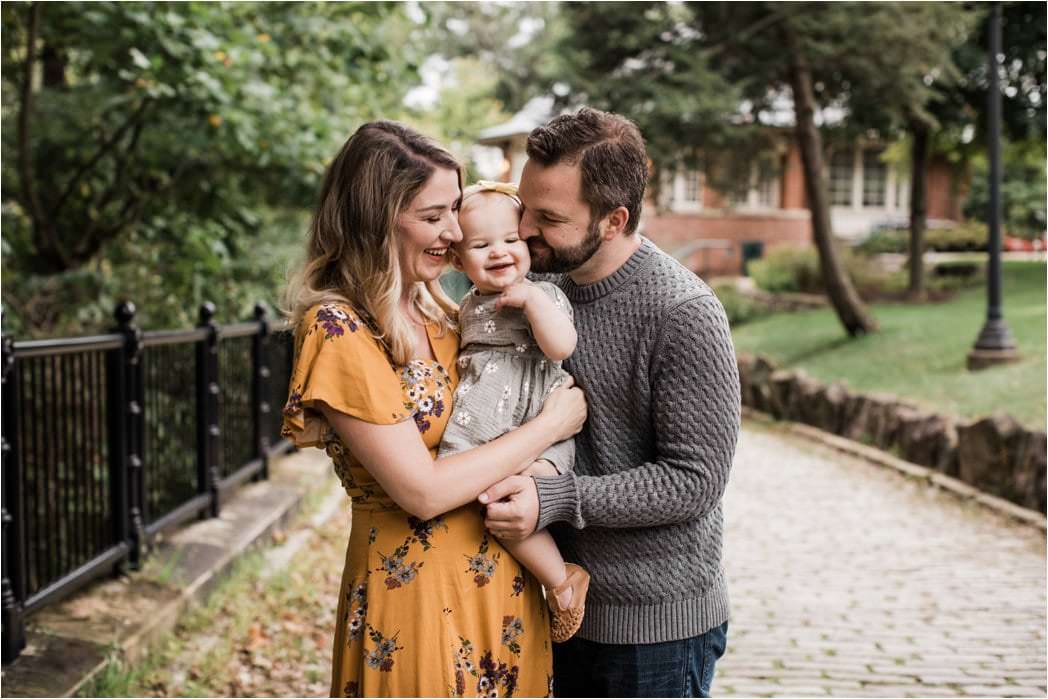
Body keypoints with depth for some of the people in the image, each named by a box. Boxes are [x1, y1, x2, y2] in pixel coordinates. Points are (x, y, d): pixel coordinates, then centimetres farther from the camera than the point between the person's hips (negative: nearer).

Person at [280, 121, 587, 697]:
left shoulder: (439, 314, 5)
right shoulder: (338, 331, -17)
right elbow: (422, 491, -21)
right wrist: (550, 425, -14)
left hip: (500, 580, 7)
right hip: (419, 594, -7)